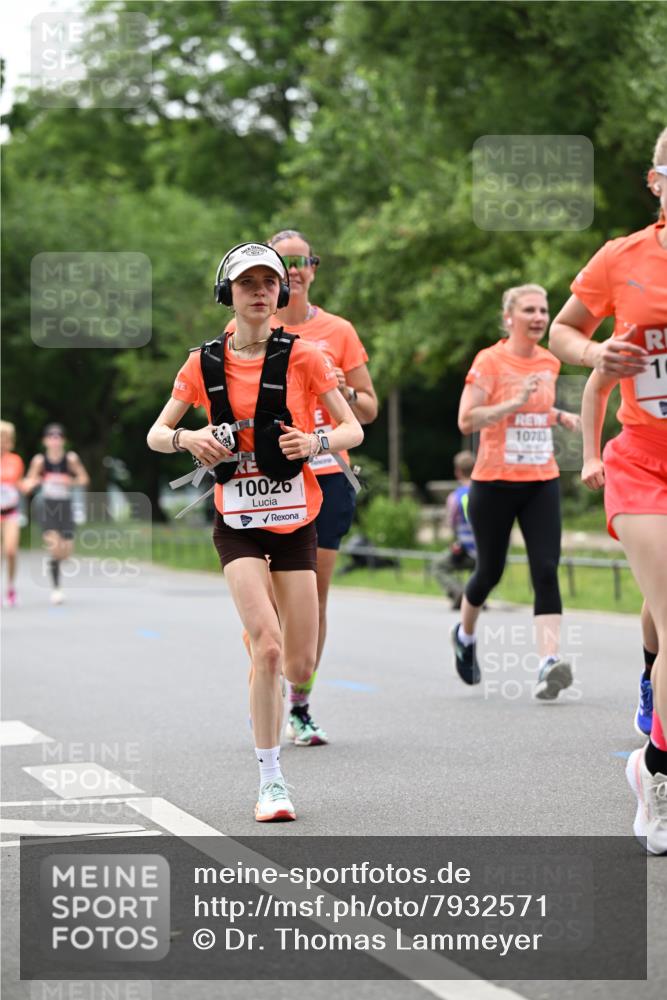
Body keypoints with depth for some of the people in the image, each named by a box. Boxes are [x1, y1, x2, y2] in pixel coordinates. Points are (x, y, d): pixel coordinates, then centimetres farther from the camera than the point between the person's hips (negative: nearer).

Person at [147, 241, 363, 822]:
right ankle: (271, 781, -11)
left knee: (300, 665, 1)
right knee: (267, 644, -20)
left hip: (296, 521, 1)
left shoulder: (303, 356, -3)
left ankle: (290, 707, 39)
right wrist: (187, 438, -15)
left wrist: (318, 441, -22)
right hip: (237, 524, -1)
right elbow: (156, 434, 7)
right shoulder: (204, 365, 1)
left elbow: (354, 430, -1)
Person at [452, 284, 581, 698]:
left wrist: (562, 416, 8)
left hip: (542, 482, 4)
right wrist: (516, 402, -25)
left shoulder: (550, 363, 8)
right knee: (490, 571, 9)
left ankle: (549, 662, -21)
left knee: (546, 570, -12)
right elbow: (466, 420, -17)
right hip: (495, 482, -4)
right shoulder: (489, 361, -9)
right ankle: (465, 635, 39)